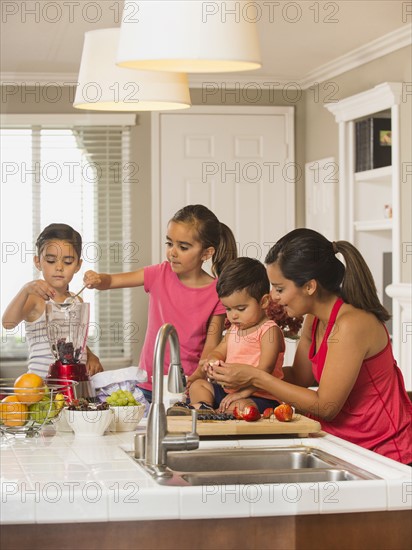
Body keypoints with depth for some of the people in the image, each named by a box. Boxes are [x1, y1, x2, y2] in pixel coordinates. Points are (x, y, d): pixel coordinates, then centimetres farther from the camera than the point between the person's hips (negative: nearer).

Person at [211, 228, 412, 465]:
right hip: (349, 444, 7)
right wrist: (247, 377, 0)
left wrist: (257, 377, -15)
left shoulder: (351, 325, -21)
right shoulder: (314, 319, 4)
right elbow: (300, 376, 14)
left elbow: (325, 406, -18)